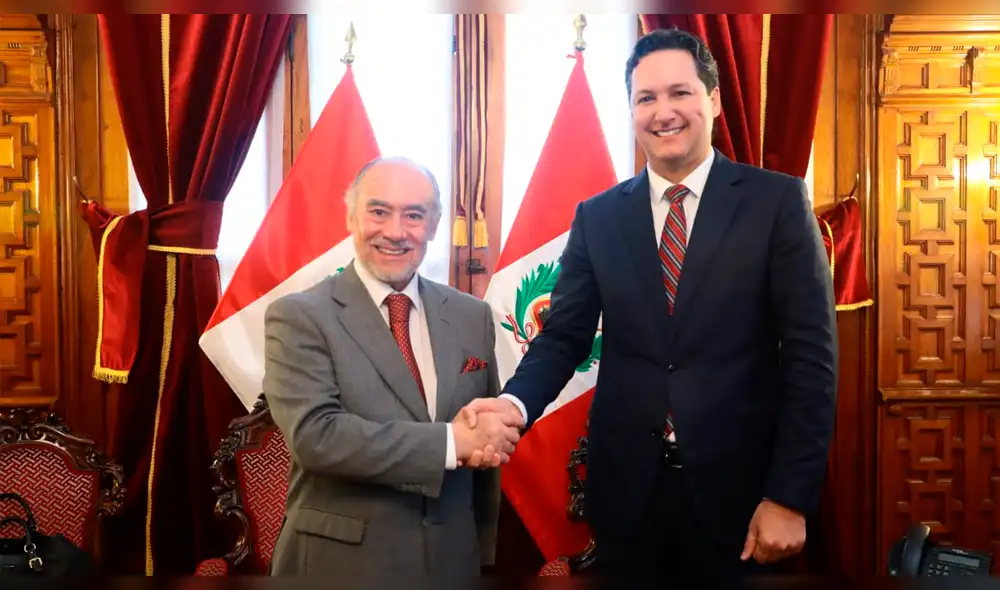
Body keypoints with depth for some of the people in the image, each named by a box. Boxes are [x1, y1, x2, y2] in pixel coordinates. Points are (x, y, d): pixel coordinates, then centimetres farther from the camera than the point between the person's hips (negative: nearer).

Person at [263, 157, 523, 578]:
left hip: (453, 557, 4)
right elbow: (314, 434, -21)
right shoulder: (300, 317, -10)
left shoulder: (471, 316, 3)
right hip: (340, 559, -4)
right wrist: (454, 441, -22)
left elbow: (490, 429, 8)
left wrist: (483, 553, 2)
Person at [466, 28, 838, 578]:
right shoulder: (597, 217, 3)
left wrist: (790, 495, -10)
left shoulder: (778, 200, -4)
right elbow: (563, 336, 1)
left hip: (737, 485, -1)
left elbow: (810, 353, -6)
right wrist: (515, 402, -19)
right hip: (626, 485, 2)